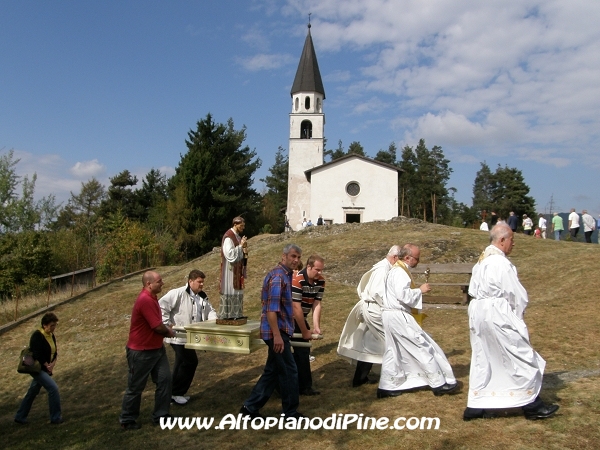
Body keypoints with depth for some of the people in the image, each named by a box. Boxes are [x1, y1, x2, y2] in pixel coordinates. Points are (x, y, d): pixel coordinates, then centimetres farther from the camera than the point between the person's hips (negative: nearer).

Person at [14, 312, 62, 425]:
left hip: (44, 369, 9)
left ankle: (20, 417, 35)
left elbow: (54, 352, 9)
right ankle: (56, 418, -7)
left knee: (32, 392, 19)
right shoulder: (37, 336, -19)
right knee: (53, 387, -15)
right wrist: (47, 366, -15)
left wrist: (52, 365, -8)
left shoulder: (51, 335, 5)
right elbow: (38, 355, -24)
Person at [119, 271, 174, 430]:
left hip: (156, 348, 9)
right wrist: (169, 332, -4)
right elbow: (158, 327, -23)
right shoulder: (145, 300, -26)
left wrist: (166, 329, 3)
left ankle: (161, 415, 19)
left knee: (165, 379, 8)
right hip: (141, 352, -9)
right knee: (135, 387, 6)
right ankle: (127, 420, 23)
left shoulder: (151, 298, 6)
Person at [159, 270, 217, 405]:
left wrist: (215, 321, -5)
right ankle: (176, 392, 7)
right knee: (191, 361, -8)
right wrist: (167, 324, -21)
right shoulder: (178, 293, -15)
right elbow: (161, 306, -19)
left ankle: (175, 392, 32)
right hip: (178, 336, -9)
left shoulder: (202, 297, 11)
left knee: (182, 364, 17)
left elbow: (209, 310, 15)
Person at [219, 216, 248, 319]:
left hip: (237, 272, 9)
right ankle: (226, 317, 1)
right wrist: (240, 246, -20)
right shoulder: (228, 237, -14)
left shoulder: (238, 237, 13)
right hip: (230, 271, -9)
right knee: (230, 295, -6)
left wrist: (244, 251, 0)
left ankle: (236, 317, 18)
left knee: (238, 296, 12)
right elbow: (230, 255, -22)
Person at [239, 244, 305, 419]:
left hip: (280, 331, 10)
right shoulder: (278, 276, -16)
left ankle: (250, 407, 21)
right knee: (289, 371, 0)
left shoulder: (285, 275, 15)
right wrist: (277, 335, -26)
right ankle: (291, 413, 13)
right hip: (277, 332, -10)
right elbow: (271, 308, -23)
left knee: (273, 371, 14)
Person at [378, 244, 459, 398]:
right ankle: (439, 384, 7)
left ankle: (386, 387, 17)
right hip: (398, 316, -11)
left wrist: (417, 290, 13)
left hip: (391, 316, 11)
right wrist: (420, 290, -16)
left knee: (393, 352, 13)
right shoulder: (400, 272, -17)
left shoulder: (397, 270, 16)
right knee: (424, 346, -2)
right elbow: (402, 294, -27)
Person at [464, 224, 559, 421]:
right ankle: (532, 405, 17)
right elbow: (516, 294, -13)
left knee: (482, 359, 14)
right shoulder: (501, 262, -17)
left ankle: (476, 406, 18)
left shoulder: (481, 260, 12)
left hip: (478, 313, 9)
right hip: (497, 314, -9)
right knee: (521, 357, 5)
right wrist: (518, 314, 2)